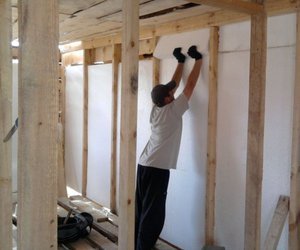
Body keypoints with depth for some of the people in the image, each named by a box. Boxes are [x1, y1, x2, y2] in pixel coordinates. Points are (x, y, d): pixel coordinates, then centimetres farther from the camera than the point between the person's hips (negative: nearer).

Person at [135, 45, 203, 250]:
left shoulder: (156, 109, 10)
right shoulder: (173, 110, -9)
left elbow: (173, 85, 21)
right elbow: (190, 85, -3)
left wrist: (181, 62, 26)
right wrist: (198, 59, 5)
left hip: (144, 165, 8)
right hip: (158, 169, -8)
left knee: (141, 208, 15)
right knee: (153, 212, -2)